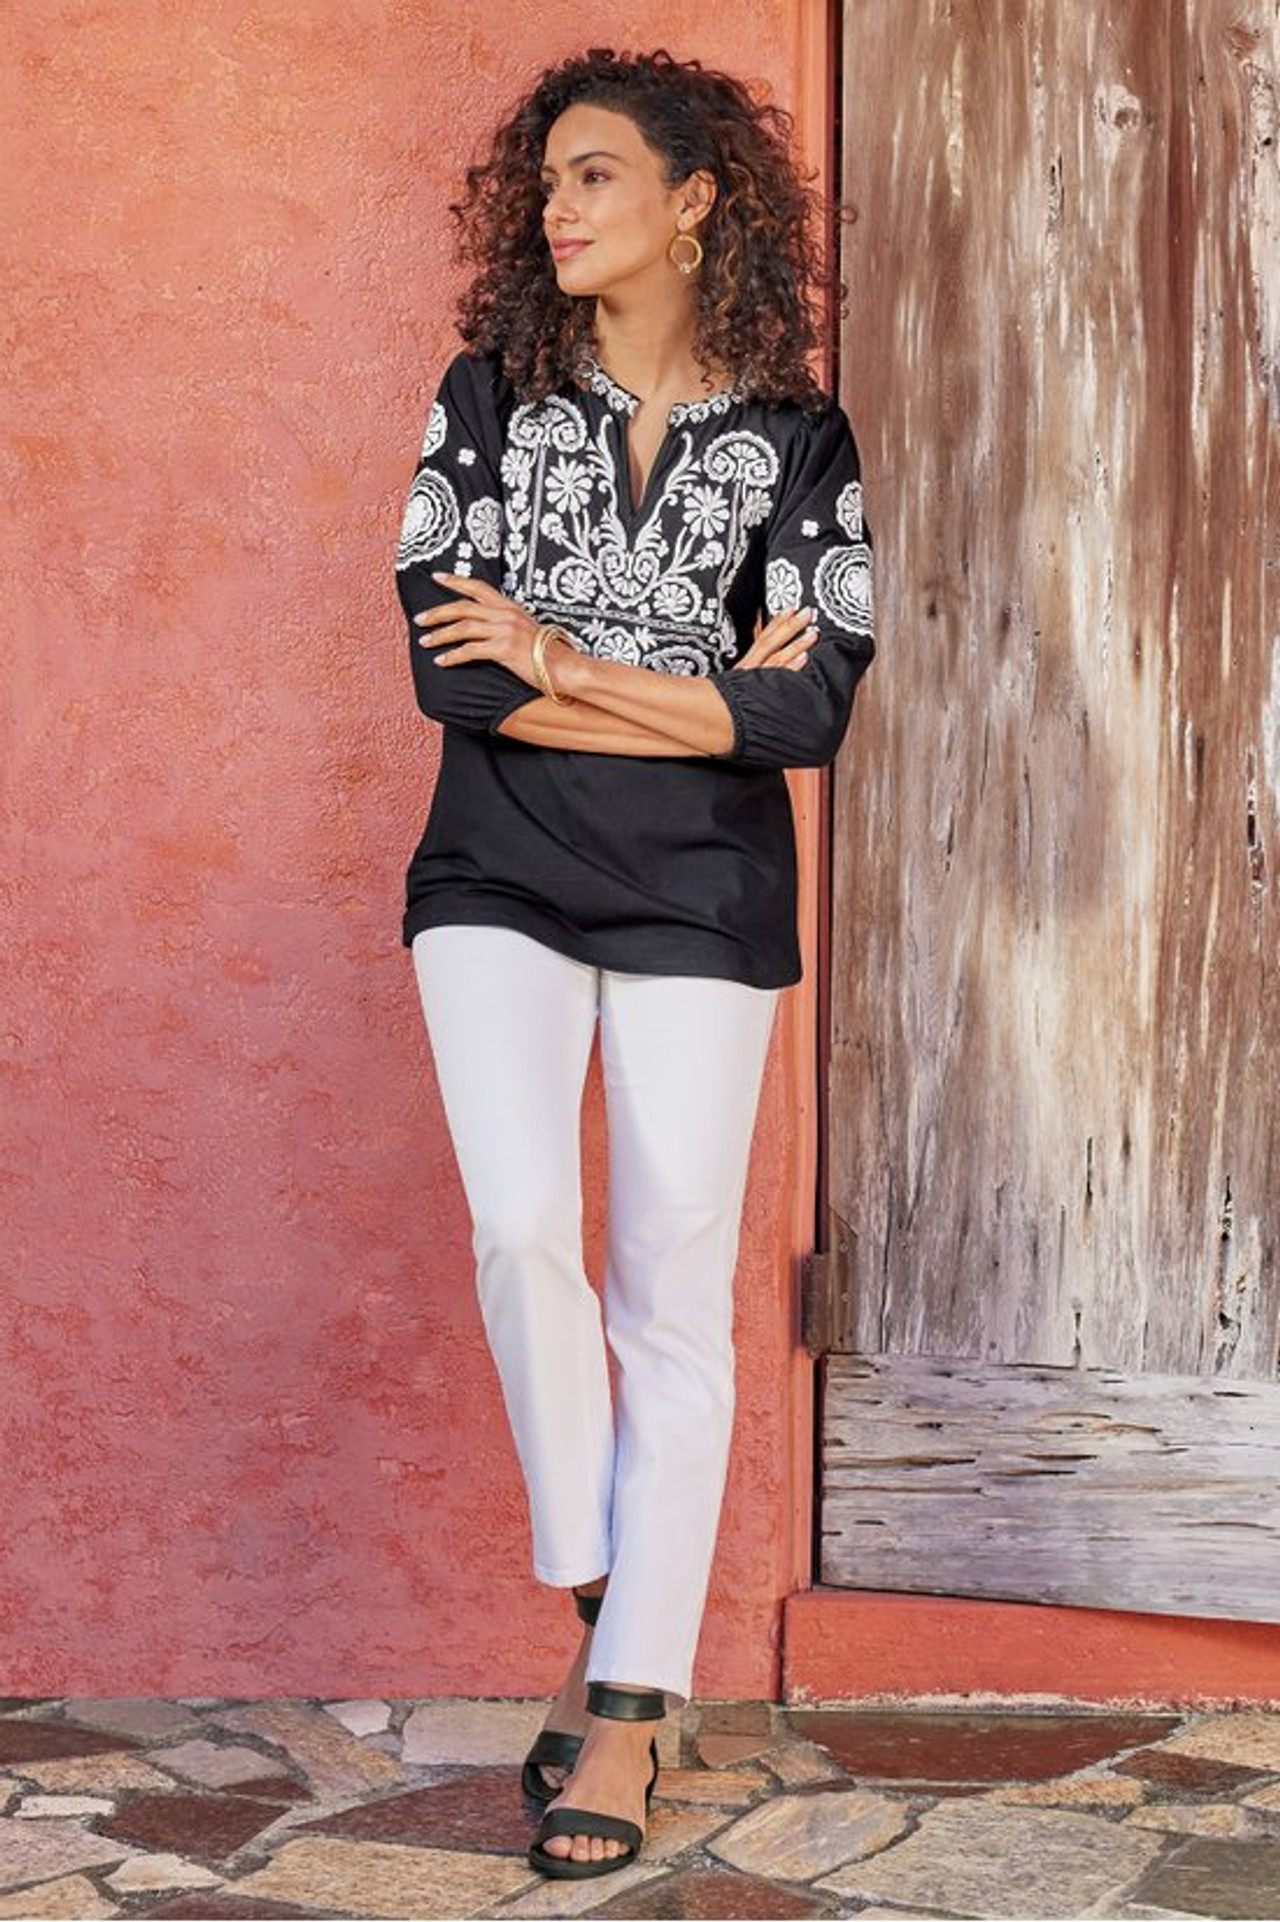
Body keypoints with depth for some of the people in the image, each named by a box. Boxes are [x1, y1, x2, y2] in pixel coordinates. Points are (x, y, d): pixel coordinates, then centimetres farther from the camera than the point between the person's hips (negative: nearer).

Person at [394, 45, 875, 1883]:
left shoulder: (797, 436, 2)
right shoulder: (489, 397, 4)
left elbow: (813, 710, -8)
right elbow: (452, 668, -7)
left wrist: (561, 664, -10)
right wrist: (699, 698, -9)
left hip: (701, 901, 0)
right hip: (501, 883, 1)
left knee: (675, 1295, 0)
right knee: (523, 1227, -17)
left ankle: (630, 1706, 9)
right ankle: (596, 1602, 4)